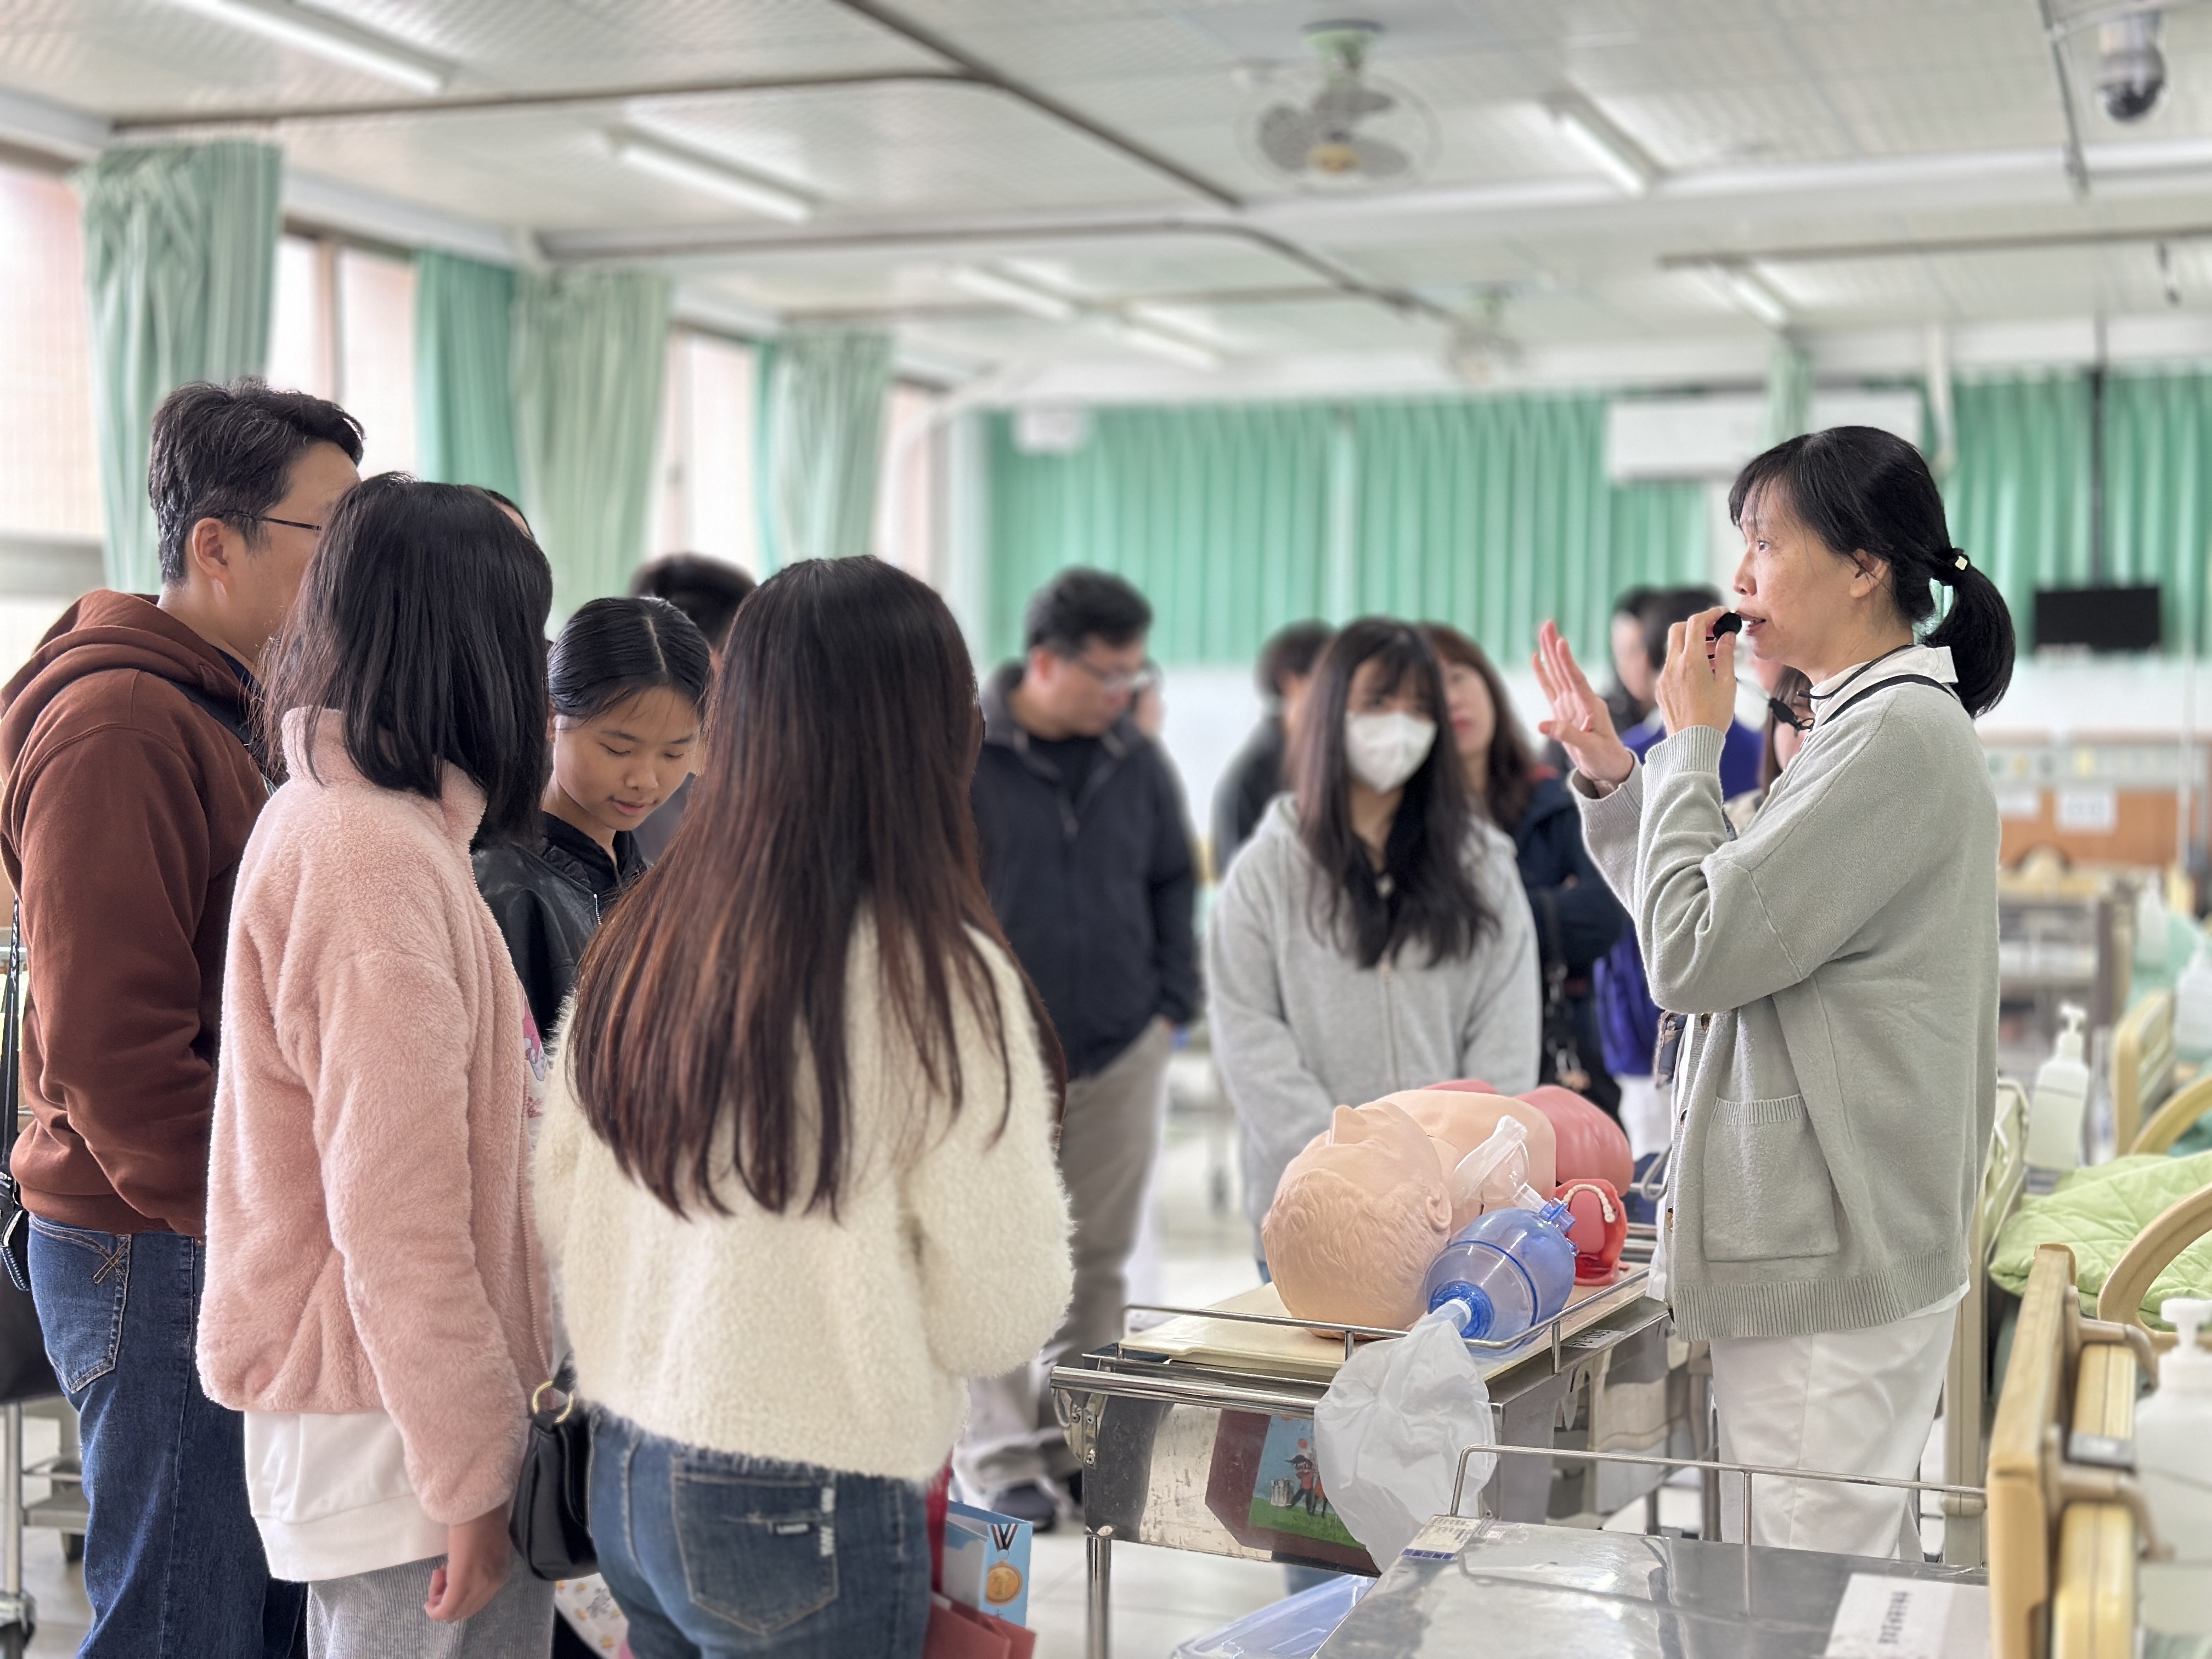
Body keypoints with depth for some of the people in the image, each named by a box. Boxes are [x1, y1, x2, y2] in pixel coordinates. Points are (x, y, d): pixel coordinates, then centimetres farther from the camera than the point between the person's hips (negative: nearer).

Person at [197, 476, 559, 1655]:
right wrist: (471, 1473, -16)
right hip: (398, 1425, -10)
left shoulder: (320, 810, 10)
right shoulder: (379, 856, -21)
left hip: (348, 1395, 10)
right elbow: (397, 1222, -22)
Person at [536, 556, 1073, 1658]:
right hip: (809, 1516, -6)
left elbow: (560, 1216, 8)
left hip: (624, 1475, 6)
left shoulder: (639, 940, -1)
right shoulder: (937, 978, -18)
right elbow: (998, 1319, -13)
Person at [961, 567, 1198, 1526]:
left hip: (1123, 1057, 5)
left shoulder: (1138, 763, 5)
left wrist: (1172, 1004, 6)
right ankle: (1003, 1456, 11)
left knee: (1102, 1259, 11)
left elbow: (1174, 886, 15)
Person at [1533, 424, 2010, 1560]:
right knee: (1844, 1586, 16)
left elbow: (1694, 957, -18)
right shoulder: (1867, 724, 16)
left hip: (1832, 1261, -10)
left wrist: (1692, 742, -8)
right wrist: (1611, 778, 13)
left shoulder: (1902, 733, -15)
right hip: (1802, 1241, 10)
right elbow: (1727, 937, 21)